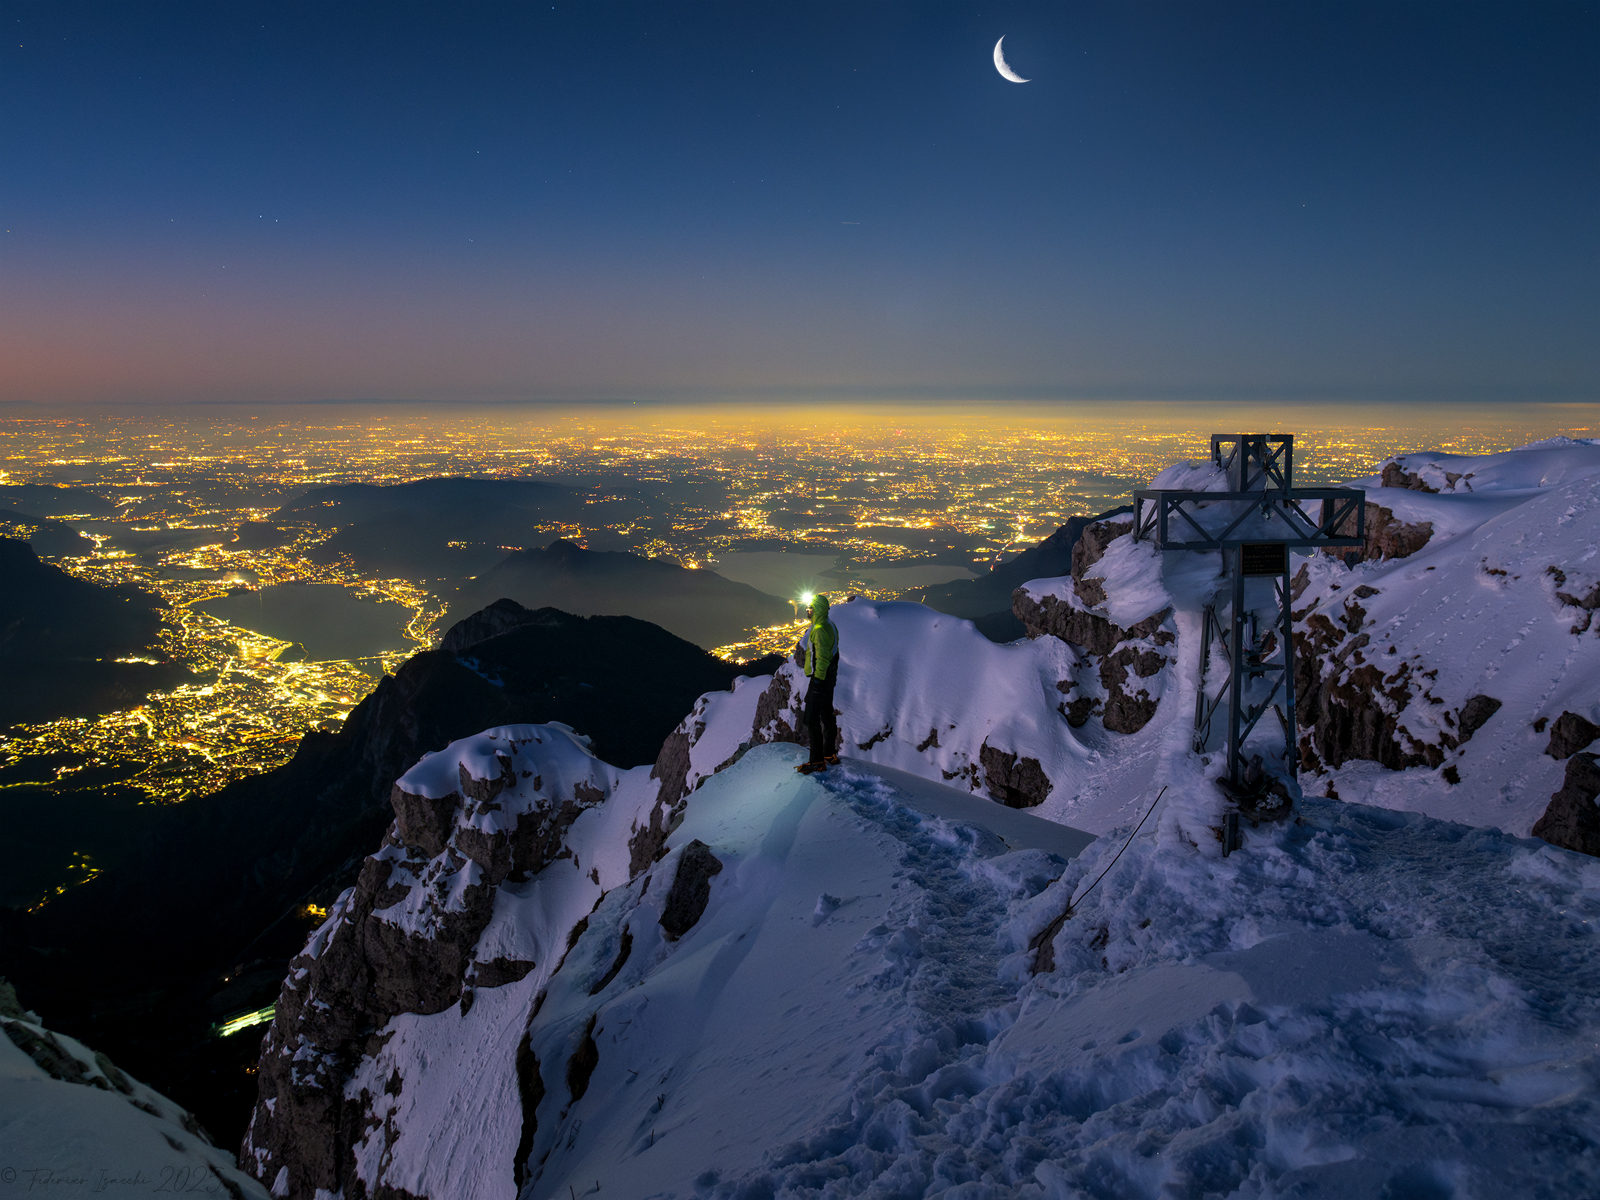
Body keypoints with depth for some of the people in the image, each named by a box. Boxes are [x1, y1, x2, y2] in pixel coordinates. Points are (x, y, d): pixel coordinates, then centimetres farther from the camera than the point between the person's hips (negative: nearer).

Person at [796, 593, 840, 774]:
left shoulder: (820, 630, -21)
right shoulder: (830, 626, 12)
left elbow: (822, 658, -24)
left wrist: (818, 681, -22)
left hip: (820, 679, -11)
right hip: (829, 678, 11)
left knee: (812, 719, -7)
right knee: (827, 715, 17)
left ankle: (817, 761, -5)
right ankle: (830, 755, 26)